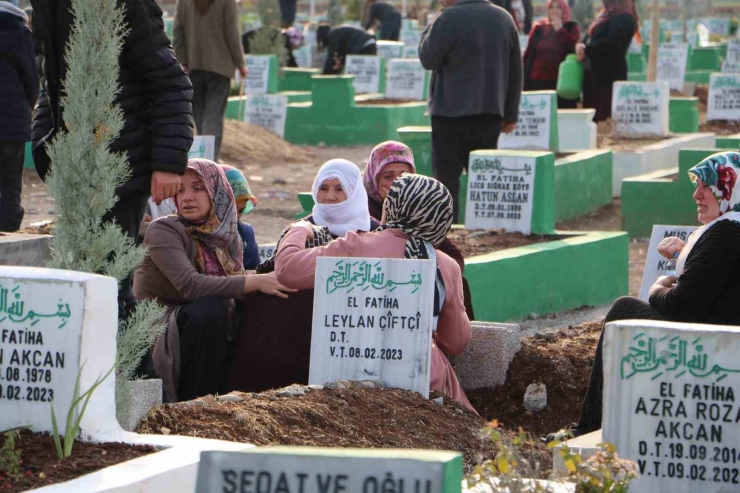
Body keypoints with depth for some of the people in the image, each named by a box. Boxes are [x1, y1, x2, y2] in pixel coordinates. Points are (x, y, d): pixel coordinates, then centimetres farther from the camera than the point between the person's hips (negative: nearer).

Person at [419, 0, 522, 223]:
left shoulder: (449, 18, -14)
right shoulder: (504, 18, 7)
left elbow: (428, 59, -7)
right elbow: (516, 71, 10)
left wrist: (429, 29, 8)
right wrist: (510, 114, 15)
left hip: (452, 113, -5)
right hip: (491, 113, 5)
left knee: (447, 176, 0)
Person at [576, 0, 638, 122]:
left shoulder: (624, 19, -10)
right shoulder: (606, 16, 20)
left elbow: (610, 43, -21)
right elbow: (590, 37, 20)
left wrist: (586, 50, -12)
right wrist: (580, 45, -2)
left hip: (609, 76, -9)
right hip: (594, 73, 9)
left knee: (605, 118, -12)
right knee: (592, 118, 7)